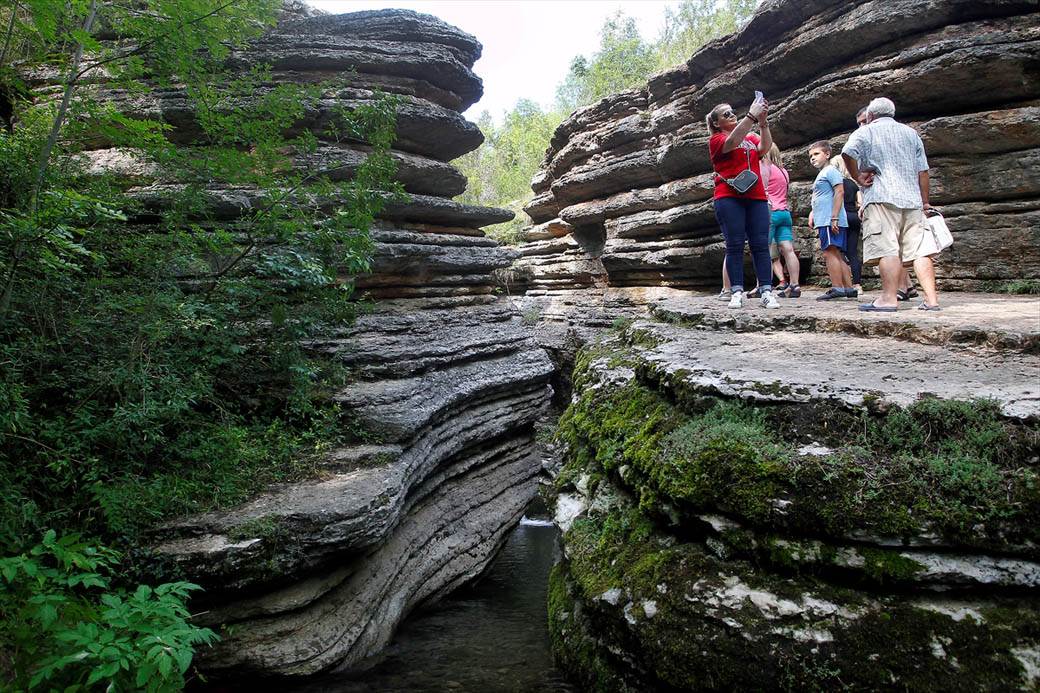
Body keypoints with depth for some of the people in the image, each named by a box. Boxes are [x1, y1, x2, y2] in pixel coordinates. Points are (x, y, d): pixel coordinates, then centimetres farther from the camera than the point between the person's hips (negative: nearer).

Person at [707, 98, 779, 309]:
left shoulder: (750, 138, 23)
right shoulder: (716, 139, 7)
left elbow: (765, 147, 3)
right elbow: (731, 143, -15)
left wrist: (763, 122, -8)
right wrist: (751, 116, -19)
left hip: (756, 198, 4)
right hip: (729, 197, -4)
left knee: (760, 245, -4)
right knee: (735, 245, -7)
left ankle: (767, 292, -8)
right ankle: (737, 292, -7)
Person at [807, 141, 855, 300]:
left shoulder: (830, 171, -4)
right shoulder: (821, 175, 25)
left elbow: (839, 192, -14)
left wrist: (834, 218, -20)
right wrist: (813, 213, 22)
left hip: (830, 221, -10)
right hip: (824, 221, 10)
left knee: (829, 252, -15)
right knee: (837, 255, 9)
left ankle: (837, 288, -18)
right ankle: (848, 288, 10)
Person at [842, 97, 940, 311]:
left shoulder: (866, 131, 8)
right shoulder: (911, 133, 24)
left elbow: (848, 153, -14)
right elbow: (923, 171, 19)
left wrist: (857, 177, -2)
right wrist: (925, 201, 22)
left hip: (882, 198, -5)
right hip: (912, 199, 5)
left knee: (887, 250, -13)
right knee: (919, 250, 2)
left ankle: (889, 299, -19)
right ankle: (931, 299, -2)